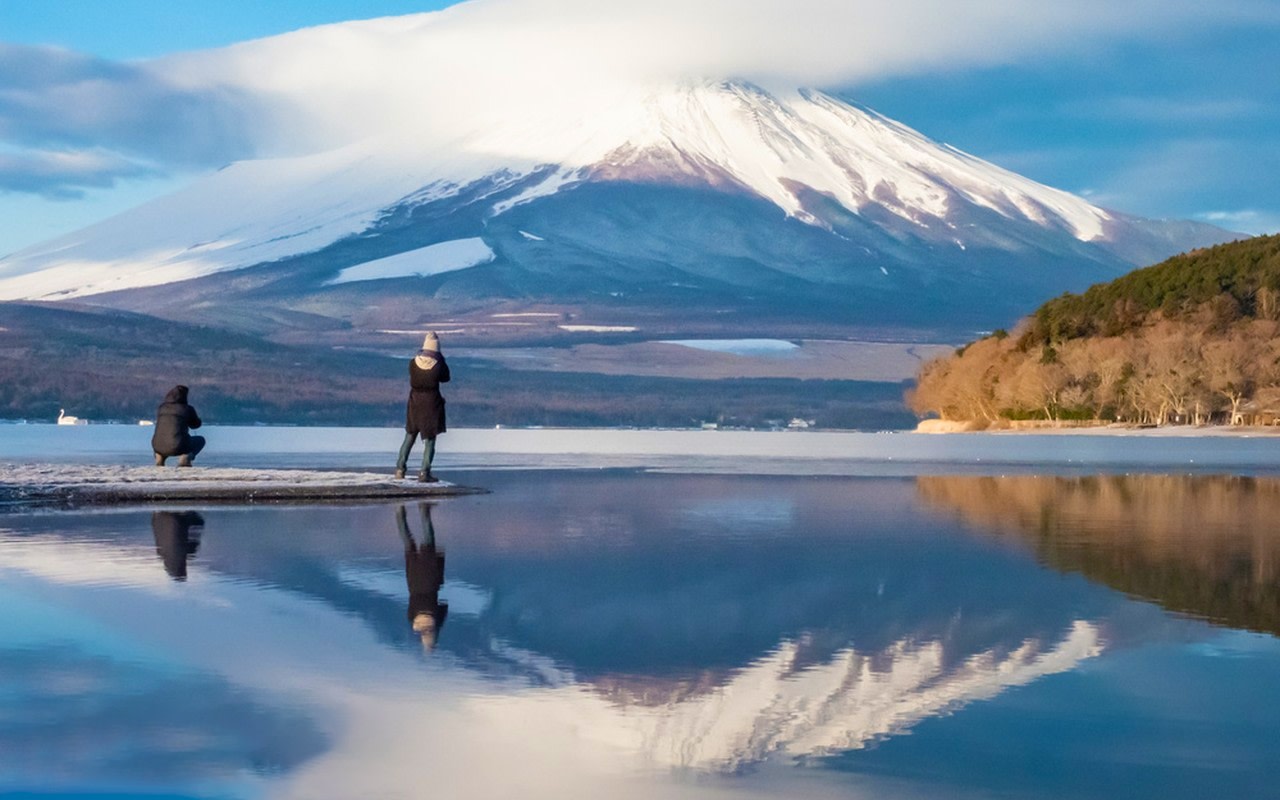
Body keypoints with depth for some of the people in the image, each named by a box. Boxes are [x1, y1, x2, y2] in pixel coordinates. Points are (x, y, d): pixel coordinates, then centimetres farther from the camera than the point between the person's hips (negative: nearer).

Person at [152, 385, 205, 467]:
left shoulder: (161, 408, 11)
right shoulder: (187, 409, 1)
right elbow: (196, 424, 19)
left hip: (158, 447, 5)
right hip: (177, 448, -5)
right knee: (200, 440, 23)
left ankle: (159, 458, 12)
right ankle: (185, 458, -7)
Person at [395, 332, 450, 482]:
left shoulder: (413, 363, -8)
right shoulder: (438, 365, -17)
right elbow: (446, 378, 2)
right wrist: (441, 359, 2)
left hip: (415, 404, 3)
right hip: (432, 405, -3)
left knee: (410, 436, 17)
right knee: (429, 440, 4)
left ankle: (400, 469, 17)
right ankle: (424, 473, -1)